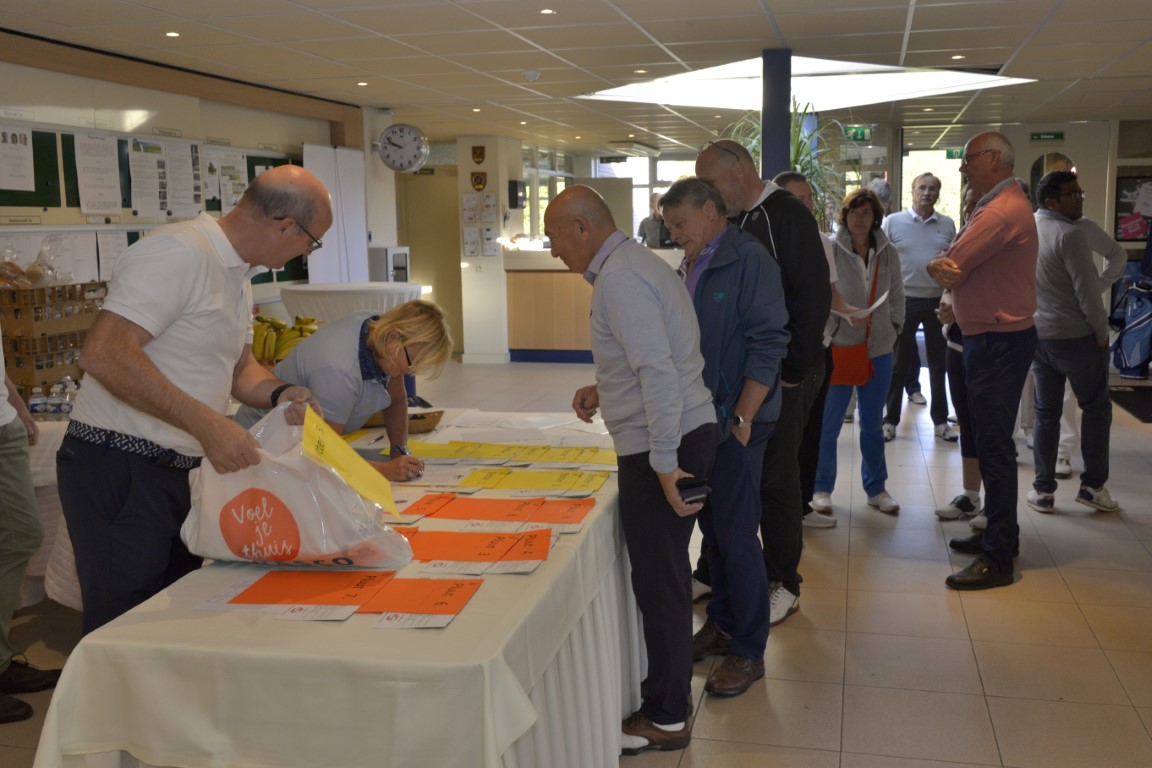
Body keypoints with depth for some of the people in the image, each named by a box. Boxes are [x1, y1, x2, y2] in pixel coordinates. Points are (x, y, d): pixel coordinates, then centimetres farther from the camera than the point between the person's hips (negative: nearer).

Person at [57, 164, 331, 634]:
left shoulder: (238, 274, 13)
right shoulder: (180, 252, -19)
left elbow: (238, 367, 23)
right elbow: (104, 354, -28)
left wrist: (280, 394, 1)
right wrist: (207, 424, -30)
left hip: (170, 471, 9)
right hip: (117, 471, -9)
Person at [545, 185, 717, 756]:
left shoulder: (619, 280, -17)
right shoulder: (638, 263, 15)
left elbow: (660, 371, -26)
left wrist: (665, 464, -24)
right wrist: (606, 388, 17)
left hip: (662, 449, -10)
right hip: (687, 433, 10)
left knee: (659, 581, 1)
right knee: (666, 575, 19)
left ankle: (666, 719, 14)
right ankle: (670, 691, 34)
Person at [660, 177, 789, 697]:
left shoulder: (748, 260, -12)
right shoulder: (692, 268, 13)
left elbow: (768, 346, -17)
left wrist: (741, 418, -19)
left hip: (737, 422, -8)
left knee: (736, 535, -2)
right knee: (712, 527, 16)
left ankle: (748, 652, 11)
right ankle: (722, 624, 31)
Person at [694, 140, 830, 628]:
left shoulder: (787, 217, -12)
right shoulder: (731, 223, 11)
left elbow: (814, 295, -18)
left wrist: (796, 367, -17)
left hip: (781, 373, -7)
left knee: (776, 478, 2)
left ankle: (783, 584, 16)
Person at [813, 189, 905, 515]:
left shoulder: (888, 253, 5)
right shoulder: (831, 251, -9)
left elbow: (897, 296, 13)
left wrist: (894, 327, 6)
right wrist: (827, 332, -10)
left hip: (878, 350, 4)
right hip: (838, 347, -4)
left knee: (873, 424, 14)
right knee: (829, 423, 4)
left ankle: (876, 488, 26)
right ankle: (822, 488, 18)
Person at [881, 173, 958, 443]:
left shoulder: (948, 225, 4)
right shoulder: (893, 222, -3)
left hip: (939, 300, 2)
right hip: (904, 299, -2)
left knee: (940, 363, 9)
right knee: (898, 364, 5)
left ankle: (940, 421, 19)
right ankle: (890, 420, 15)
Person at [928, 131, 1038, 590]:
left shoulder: (1002, 212, -19)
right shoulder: (1002, 204, 17)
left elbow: (943, 267, -21)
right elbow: (949, 266, 12)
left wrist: (943, 267, 0)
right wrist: (949, 270, -9)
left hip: (998, 342, -11)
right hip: (993, 336, 11)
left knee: (994, 446, -7)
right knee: (992, 442, 17)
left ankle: (998, 559, -2)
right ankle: (999, 534, 29)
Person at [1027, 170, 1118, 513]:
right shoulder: (1069, 234, -17)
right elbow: (1087, 290, -18)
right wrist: (1102, 332, -7)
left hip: (1036, 335, 6)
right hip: (1076, 336, -6)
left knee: (1046, 412, 11)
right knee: (1096, 408, 10)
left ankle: (1043, 490, 11)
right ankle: (1093, 485, 12)